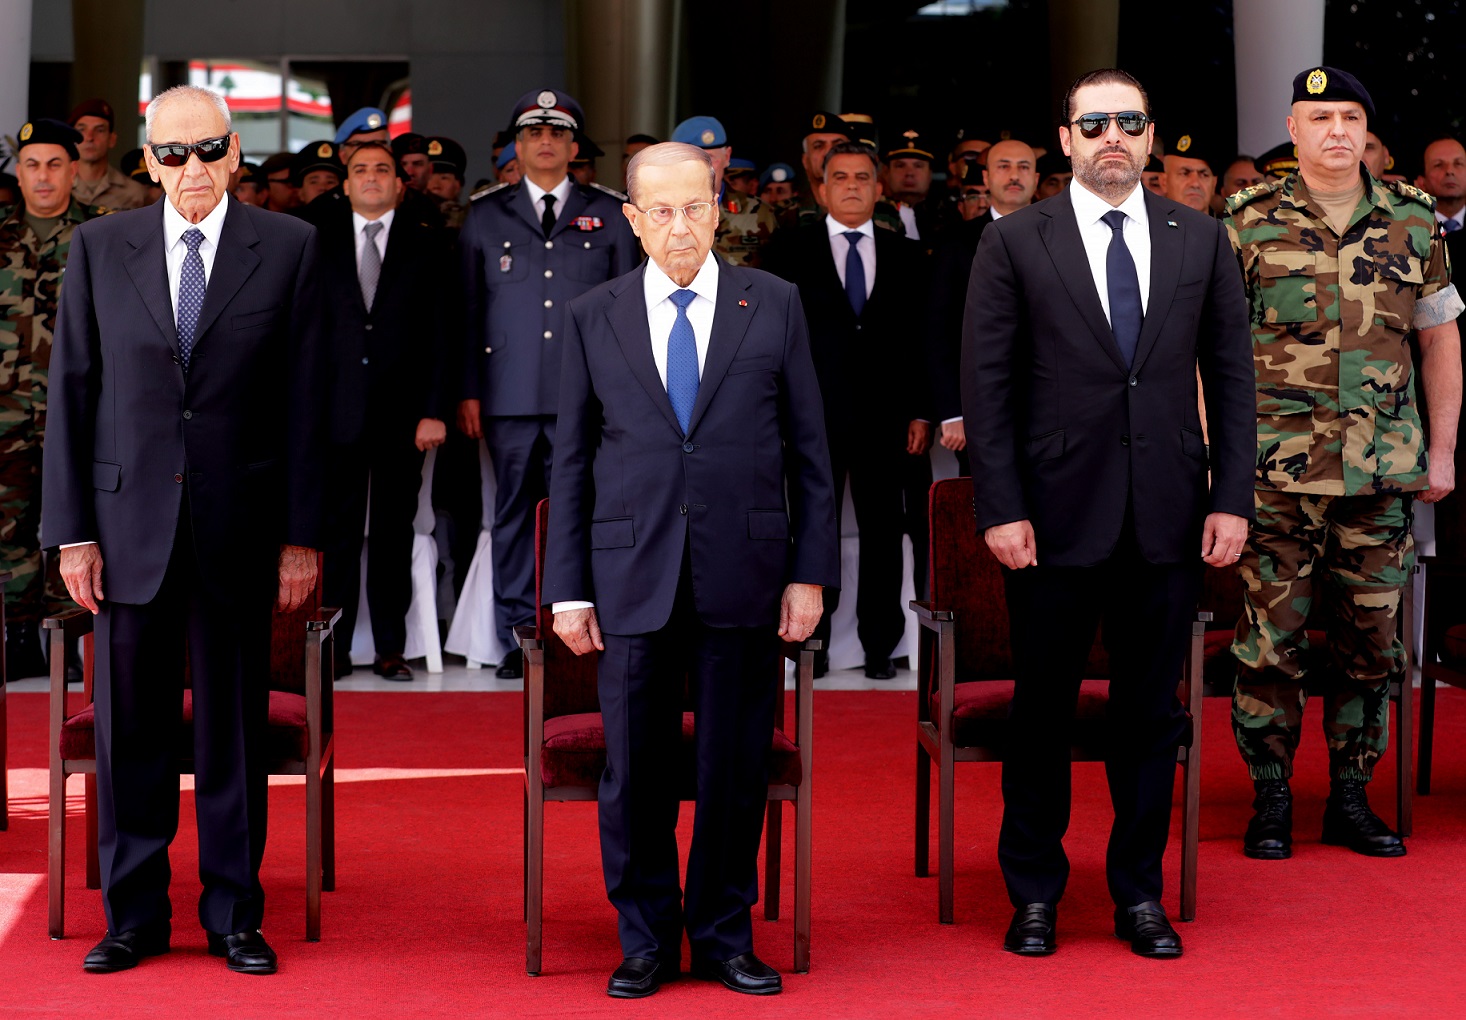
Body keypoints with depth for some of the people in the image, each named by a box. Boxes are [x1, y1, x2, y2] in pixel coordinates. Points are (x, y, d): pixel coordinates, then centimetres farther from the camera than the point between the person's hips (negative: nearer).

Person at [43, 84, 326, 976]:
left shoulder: (289, 248, 2)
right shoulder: (99, 248, 6)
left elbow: (305, 398, 1)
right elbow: (72, 392, 5)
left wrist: (302, 533, -3)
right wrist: (72, 529, -1)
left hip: (239, 525, -1)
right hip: (129, 522, 1)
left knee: (235, 725, 6)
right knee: (131, 727, 6)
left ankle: (234, 915, 18)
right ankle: (135, 916, 18)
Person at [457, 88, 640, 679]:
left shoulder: (608, 213, 11)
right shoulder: (486, 215, 11)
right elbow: (468, 308, 10)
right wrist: (468, 391, 3)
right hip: (509, 392, 1)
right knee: (514, 512, 3)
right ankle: (517, 639, 9)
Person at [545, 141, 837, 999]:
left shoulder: (774, 304, 5)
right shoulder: (594, 318, 7)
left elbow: (808, 448, 6)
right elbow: (572, 463, 8)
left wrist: (810, 572, -1)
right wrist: (568, 589, 3)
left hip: (744, 575, 0)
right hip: (632, 579, 0)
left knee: (736, 768, 6)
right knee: (635, 771, 4)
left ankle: (724, 936, 21)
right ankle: (646, 940, 20)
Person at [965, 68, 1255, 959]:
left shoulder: (1201, 240, 7)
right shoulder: (1014, 244, 0)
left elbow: (1231, 375, 7)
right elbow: (987, 385, -2)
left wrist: (1233, 499, 0)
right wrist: (1001, 508, -9)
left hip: (1167, 517, 2)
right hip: (1056, 515, -2)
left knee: (1152, 711, 9)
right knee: (1042, 710, 6)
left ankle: (1140, 892, 21)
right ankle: (1035, 893, 19)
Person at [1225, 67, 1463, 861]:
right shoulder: (1249, 223, 0)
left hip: (1383, 470, 2)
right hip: (1274, 469, -2)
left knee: (1370, 638, 7)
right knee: (1271, 637, 0)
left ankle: (1351, 797, 19)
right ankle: (1270, 800, 12)